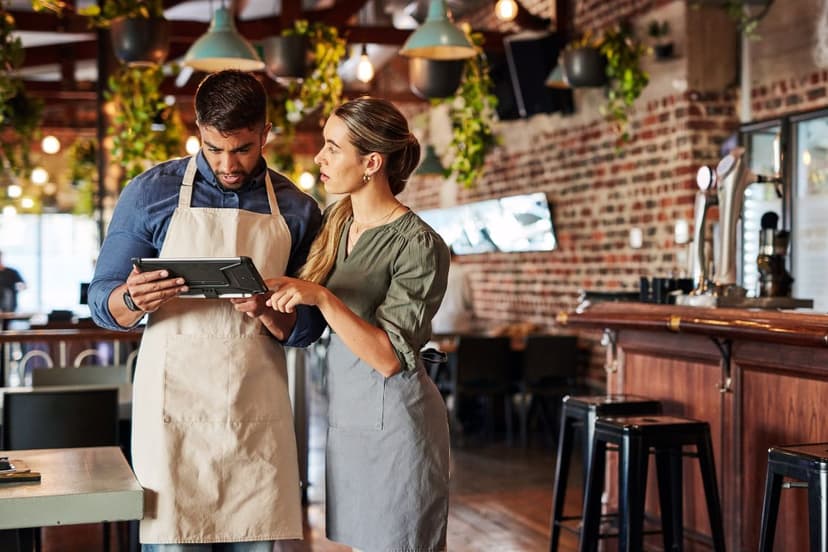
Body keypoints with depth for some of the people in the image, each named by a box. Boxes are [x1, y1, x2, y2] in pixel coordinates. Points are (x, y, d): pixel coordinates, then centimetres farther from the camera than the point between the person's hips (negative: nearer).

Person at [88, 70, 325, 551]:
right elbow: (102, 303, 3)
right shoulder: (151, 192, 1)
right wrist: (134, 301, -20)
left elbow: (309, 329, 6)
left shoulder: (297, 211, 6)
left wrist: (269, 312, -15)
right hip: (175, 403, -1)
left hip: (258, 411, 2)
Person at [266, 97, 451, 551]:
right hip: (343, 412, 7)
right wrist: (266, 300, -3)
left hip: (391, 417, -7)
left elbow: (389, 357, -19)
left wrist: (322, 298, -27)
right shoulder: (336, 220, 5)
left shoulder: (418, 245, -15)